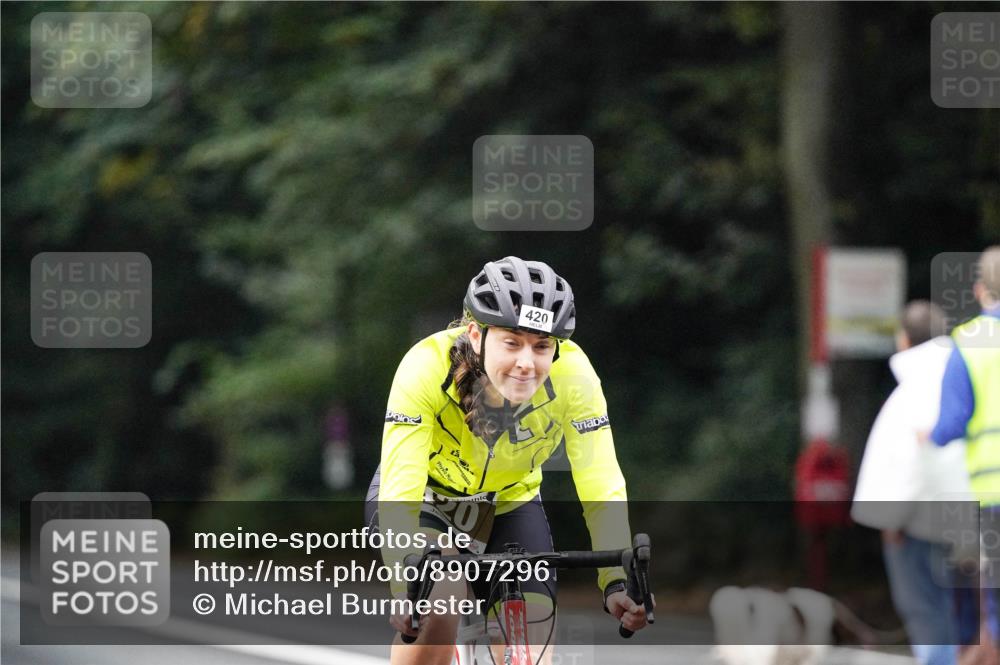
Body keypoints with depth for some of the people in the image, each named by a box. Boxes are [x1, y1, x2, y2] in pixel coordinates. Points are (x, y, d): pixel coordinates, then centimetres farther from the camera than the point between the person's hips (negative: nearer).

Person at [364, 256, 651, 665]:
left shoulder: (572, 375, -29)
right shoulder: (429, 366, -35)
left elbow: (602, 490, -29)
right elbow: (399, 493, -39)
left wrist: (617, 584, -42)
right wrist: (407, 589, -52)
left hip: (509, 502, 3)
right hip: (425, 496, -3)